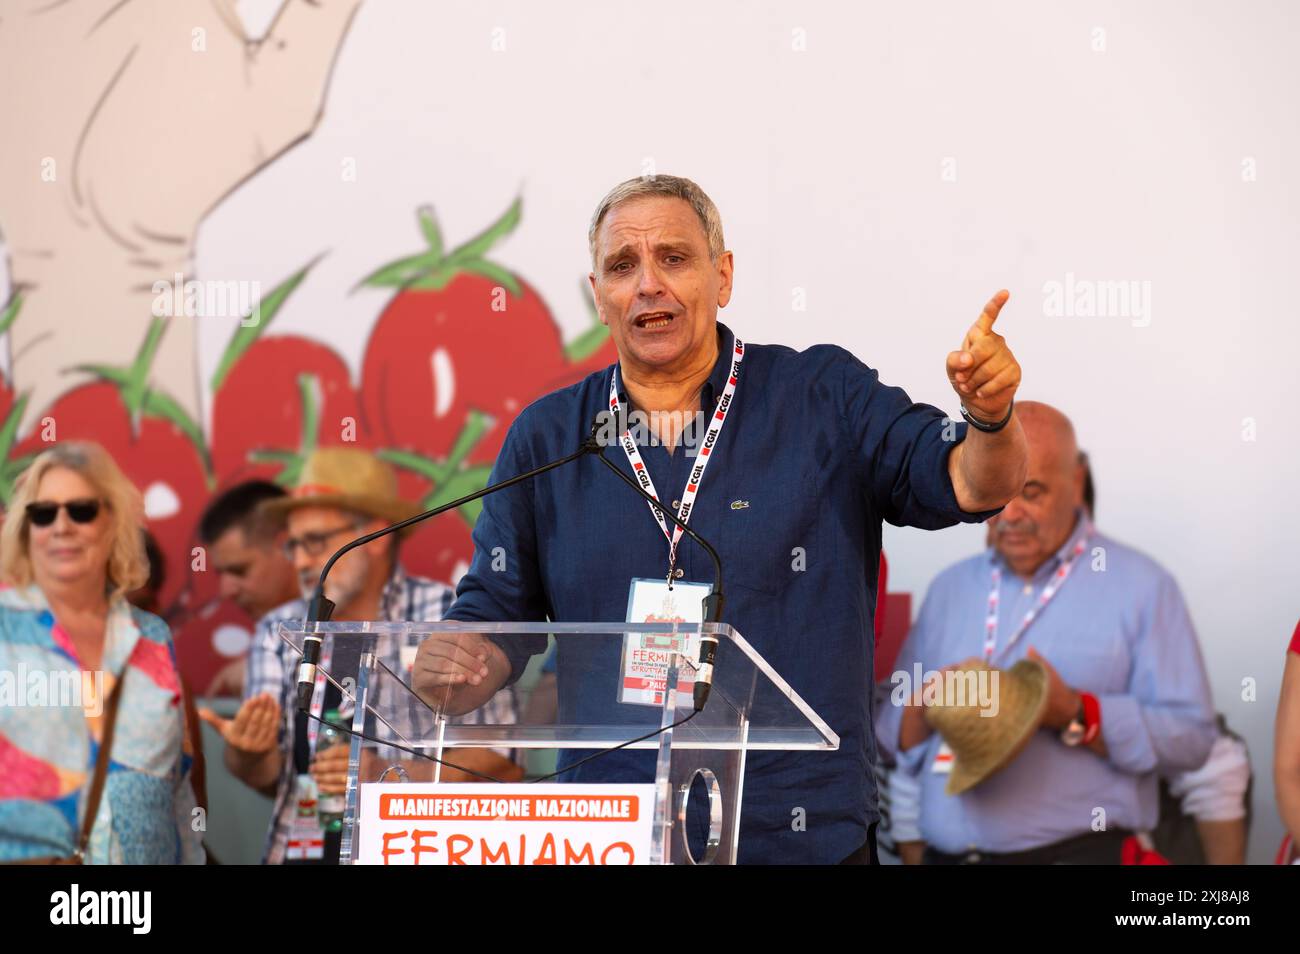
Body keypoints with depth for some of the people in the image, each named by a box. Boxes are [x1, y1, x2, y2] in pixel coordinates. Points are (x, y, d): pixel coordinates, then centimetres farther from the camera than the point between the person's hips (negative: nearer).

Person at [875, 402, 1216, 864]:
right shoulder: (949, 588, 17)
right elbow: (892, 735, 16)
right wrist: (926, 709, -5)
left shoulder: (1141, 586, 2)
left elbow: (1190, 737, -7)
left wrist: (1076, 715, -17)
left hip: (1078, 854, -4)